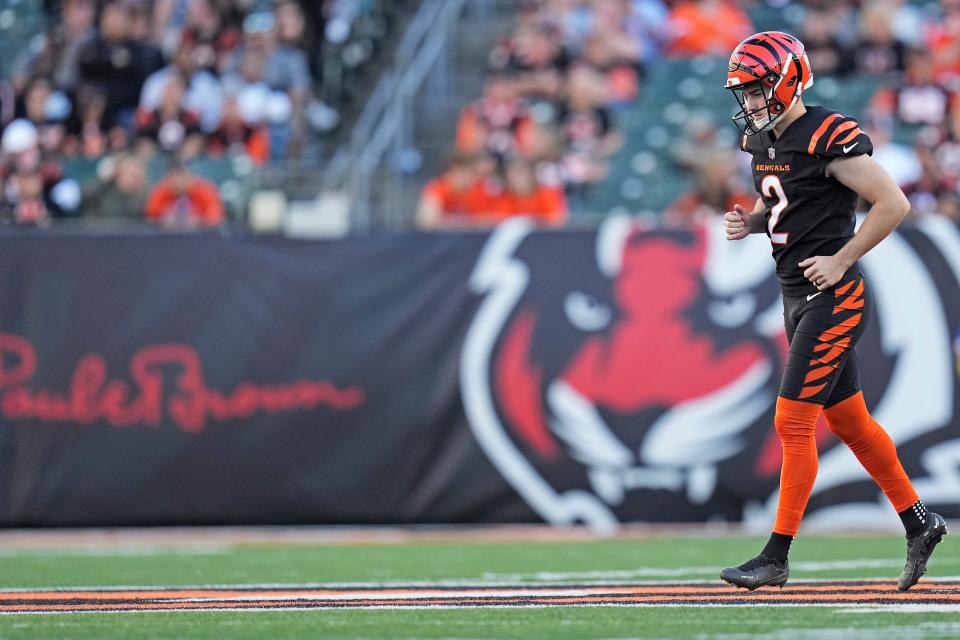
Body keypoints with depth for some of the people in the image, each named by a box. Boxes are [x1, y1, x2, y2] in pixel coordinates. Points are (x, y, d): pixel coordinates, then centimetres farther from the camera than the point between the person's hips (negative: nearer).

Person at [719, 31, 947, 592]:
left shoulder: (829, 137, -17)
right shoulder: (762, 139, 9)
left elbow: (893, 204, -17)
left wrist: (840, 261, -17)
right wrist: (751, 221, 3)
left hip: (833, 297, -9)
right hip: (798, 297, 9)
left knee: (793, 422, -10)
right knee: (848, 420, 14)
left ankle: (777, 557, -6)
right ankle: (919, 522, 27)